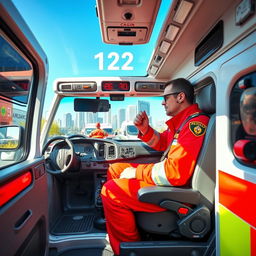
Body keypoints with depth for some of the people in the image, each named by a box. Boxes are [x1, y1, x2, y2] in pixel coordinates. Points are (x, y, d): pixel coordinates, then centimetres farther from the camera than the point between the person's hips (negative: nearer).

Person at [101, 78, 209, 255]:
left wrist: (135, 172, -18)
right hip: (171, 177, 11)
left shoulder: (196, 123, -23)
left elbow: (175, 173, -30)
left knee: (111, 191, -19)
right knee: (115, 169, 12)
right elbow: (162, 144, 21)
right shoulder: (183, 121, 10)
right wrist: (145, 129, 2)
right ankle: (115, 223, 22)